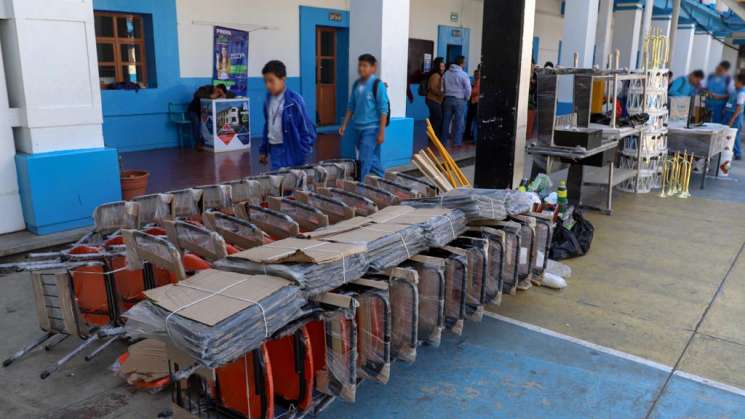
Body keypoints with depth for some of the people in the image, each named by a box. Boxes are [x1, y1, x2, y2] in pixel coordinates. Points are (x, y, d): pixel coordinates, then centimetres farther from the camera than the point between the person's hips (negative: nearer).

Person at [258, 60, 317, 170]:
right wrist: (263, 150, 18)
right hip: (274, 149, 6)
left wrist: (303, 155, -14)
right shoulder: (268, 99, 6)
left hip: (291, 150, -6)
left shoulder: (294, 100, -14)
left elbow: (307, 130, -12)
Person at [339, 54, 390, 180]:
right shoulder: (356, 84, 7)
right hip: (356, 128, 6)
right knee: (371, 159, 17)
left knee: (364, 160, -5)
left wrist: (381, 132, -15)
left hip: (371, 129, -6)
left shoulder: (378, 85, -11)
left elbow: (383, 110, -12)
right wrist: (344, 125, 12)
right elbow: (351, 106, 16)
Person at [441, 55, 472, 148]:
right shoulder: (463, 75, -11)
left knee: (446, 121, 12)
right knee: (459, 122, 3)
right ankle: (457, 142, 4)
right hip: (459, 100, -4)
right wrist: (467, 98, 5)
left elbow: (442, 87, 6)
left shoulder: (446, 73, 3)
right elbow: (468, 89, -11)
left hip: (448, 99, 4)